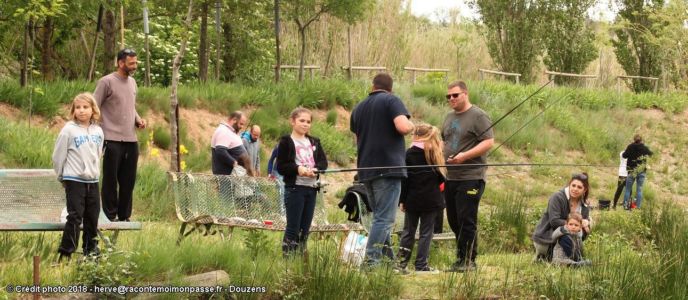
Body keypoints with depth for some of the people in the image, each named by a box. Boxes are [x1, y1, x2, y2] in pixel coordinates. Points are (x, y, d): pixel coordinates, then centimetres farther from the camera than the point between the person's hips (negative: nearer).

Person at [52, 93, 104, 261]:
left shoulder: (98, 131, 6)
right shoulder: (69, 130, -8)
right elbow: (58, 156, -2)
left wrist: (94, 171, 15)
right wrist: (62, 177, 5)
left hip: (92, 180, 5)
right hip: (74, 180, -5)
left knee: (93, 217, 10)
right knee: (75, 217, -9)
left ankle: (91, 250, 20)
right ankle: (66, 252, -5)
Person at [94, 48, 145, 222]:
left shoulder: (132, 82, 14)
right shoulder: (106, 82, -8)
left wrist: (138, 120, 6)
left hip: (131, 140, 7)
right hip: (113, 140, -7)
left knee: (128, 181, 10)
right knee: (111, 180, 0)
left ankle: (124, 216, 18)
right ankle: (110, 216, 7)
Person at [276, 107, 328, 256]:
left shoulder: (314, 142, 15)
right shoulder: (286, 142, -1)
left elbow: (323, 162, 9)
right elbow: (281, 166, -7)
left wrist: (315, 169, -11)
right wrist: (297, 168, -21)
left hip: (312, 188, 6)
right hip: (295, 188, -5)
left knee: (305, 228, 8)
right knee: (293, 227, -6)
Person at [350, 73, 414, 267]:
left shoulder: (359, 108, 18)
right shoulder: (391, 101, -4)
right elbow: (403, 127, -19)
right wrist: (412, 125, 2)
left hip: (366, 170, 7)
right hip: (388, 167, -7)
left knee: (380, 217, 15)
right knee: (384, 218, -8)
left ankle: (389, 259, 17)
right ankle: (371, 262, -16)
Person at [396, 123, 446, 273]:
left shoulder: (409, 154, -4)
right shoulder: (435, 154, -1)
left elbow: (404, 179, -4)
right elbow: (441, 177, 3)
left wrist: (402, 200, 0)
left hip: (412, 199, 0)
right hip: (431, 200, 0)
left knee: (408, 231, 11)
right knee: (426, 232, 4)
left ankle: (401, 262, 9)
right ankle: (421, 265, 1)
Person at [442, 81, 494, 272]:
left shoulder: (478, 116, -7)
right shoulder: (449, 117, 19)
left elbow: (489, 142, -14)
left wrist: (465, 156, -22)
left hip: (471, 177, -8)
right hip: (451, 177, 8)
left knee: (466, 221, -8)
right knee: (453, 220, 11)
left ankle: (468, 261, -1)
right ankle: (462, 258, 21)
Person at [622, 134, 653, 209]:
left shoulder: (630, 147, -9)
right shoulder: (645, 148, 0)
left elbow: (624, 155, -3)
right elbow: (650, 154, 20)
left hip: (632, 171, -2)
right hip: (642, 171, 2)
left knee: (628, 190, 7)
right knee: (639, 190, 7)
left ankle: (625, 206, 4)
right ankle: (638, 207, 3)